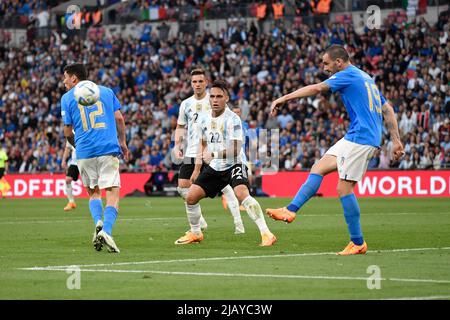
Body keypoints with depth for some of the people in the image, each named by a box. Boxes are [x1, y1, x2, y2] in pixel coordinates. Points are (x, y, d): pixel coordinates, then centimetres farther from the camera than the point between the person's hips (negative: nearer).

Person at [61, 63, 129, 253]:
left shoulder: (67, 98, 6)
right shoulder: (106, 91, 12)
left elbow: (68, 132, 6)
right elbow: (119, 118, 7)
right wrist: (122, 142, 18)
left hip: (84, 152, 0)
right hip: (109, 149, 0)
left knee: (93, 192, 18)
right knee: (113, 193, -4)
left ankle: (98, 223, -6)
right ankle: (107, 231, -24)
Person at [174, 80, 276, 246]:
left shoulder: (232, 119, -18)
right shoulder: (205, 120, 4)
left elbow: (234, 150, -26)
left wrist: (213, 154, -31)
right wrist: (197, 170, 19)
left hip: (233, 165, -7)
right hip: (213, 168, 7)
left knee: (242, 194, -31)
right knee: (191, 196, 2)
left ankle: (266, 234, -32)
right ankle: (195, 233, 25)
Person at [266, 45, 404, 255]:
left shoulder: (348, 75, -7)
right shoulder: (364, 78, 21)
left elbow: (316, 88, -17)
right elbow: (388, 110, 20)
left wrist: (284, 98, -13)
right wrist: (396, 141, 18)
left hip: (360, 138, -10)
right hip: (355, 137, 10)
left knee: (344, 188, -8)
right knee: (319, 168, 9)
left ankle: (358, 243, -5)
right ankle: (291, 210, 5)